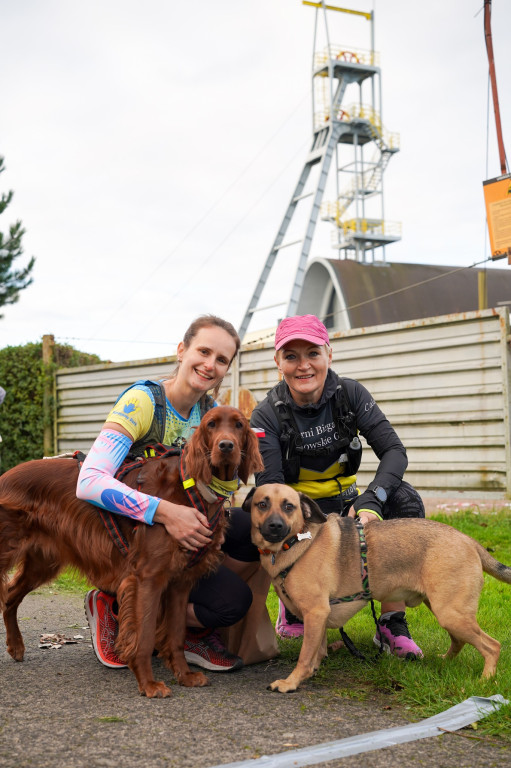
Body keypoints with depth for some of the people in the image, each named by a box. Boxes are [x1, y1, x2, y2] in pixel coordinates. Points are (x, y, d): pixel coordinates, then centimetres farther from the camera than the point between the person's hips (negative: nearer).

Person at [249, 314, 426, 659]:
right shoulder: (267, 415, -13)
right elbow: (270, 487, -20)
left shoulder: (350, 394, -7)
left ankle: (392, 623, -19)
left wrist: (371, 500, -32)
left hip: (345, 507, 2)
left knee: (403, 498, -26)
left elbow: (394, 451, -15)